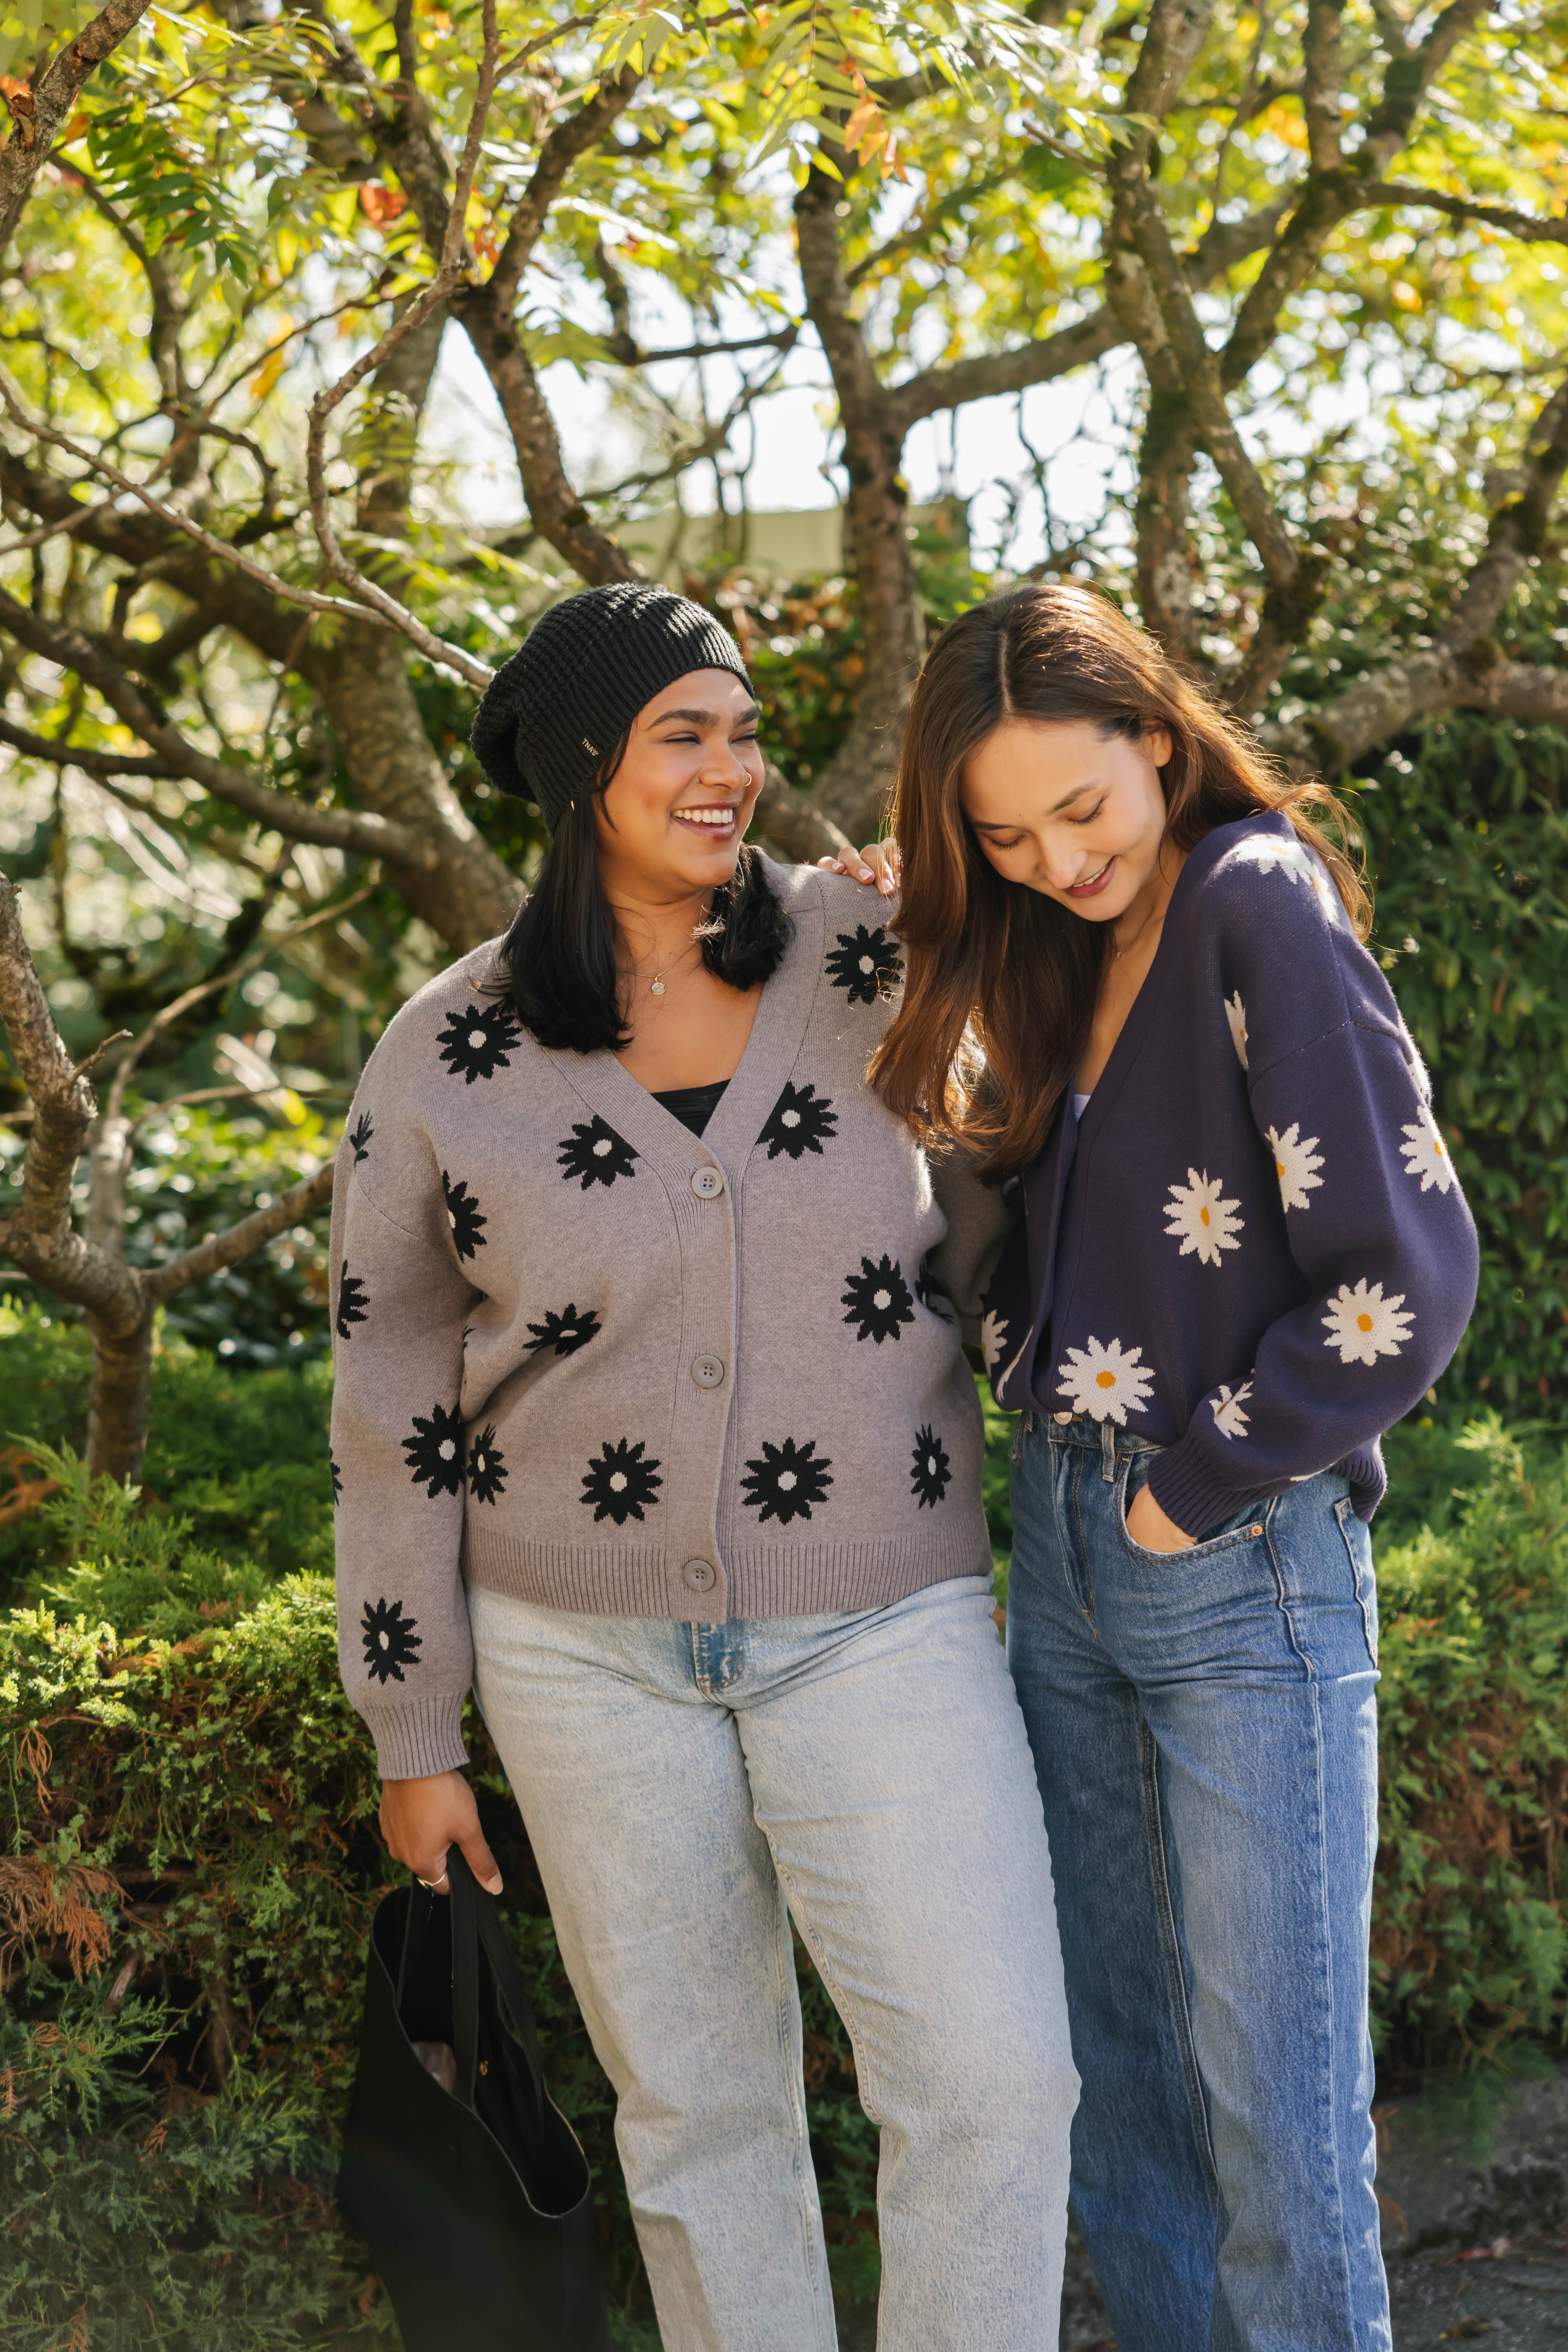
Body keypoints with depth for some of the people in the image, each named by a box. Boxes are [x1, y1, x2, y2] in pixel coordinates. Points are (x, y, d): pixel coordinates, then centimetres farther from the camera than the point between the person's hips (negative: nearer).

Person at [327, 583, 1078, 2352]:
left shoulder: (875, 964, -3)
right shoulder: (444, 1061, -3)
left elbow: (994, 1243, 10)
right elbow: (394, 1412, 2)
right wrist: (413, 1731, 4)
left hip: (877, 1625, 0)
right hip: (588, 1647, 0)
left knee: (993, 2081, -7)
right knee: (695, 2095, 12)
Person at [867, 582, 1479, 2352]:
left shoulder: (1258, 906, -13)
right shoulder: (1061, 948, 10)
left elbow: (1405, 1279, -19)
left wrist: (1196, 1496, -12)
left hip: (1244, 1567, -7)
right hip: (1062, 1543, 8)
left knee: (1269, 2092, 1)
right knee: (1108, 2060, 15)